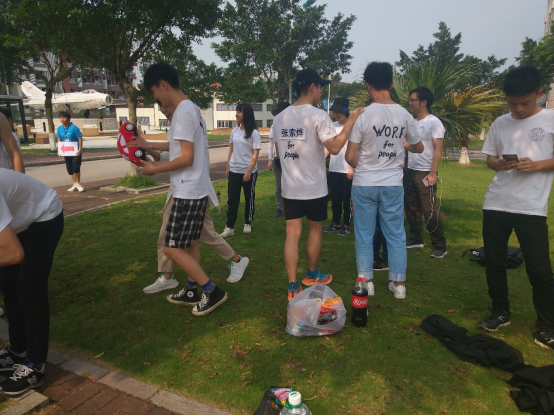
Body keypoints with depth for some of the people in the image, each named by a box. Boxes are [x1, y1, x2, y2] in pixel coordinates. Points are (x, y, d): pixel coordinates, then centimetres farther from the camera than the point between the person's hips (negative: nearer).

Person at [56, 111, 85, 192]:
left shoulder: (74, 127, -13)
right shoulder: (60, 128, 4)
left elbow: (80, 139, -13)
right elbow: (59, 140, 12)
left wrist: (80, 150, -21)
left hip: (75, 152, -6)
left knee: (76, 168, -9)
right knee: (70, 169, 10)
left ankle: (78, 184, 8)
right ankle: (75, 184, 22)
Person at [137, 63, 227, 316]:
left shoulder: (183, 112, -17)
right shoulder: (191, 109, 14)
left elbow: (187, 158, -21)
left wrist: (155, 169, -10)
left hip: (188, 193, -10)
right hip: (197, 190, 10)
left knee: (172, 248, -3)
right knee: (190, 243, 17)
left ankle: (212, 291, 3)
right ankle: (192, 292, 29)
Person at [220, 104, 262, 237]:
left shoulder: (254, 133, -9)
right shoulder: (234, 131, 7)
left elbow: (255, 154, -11)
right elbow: (231, 149, 14)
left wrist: (249, 171, -16)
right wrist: (228, 167, 10)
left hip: (249, 172, -4)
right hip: (234, 171, 4)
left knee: (249, 198, 9)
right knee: (232, 199, 3)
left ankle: (248, 223, 26)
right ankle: (229, 227, 8)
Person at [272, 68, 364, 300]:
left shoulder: (279, 119, 7)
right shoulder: (318, 116, -13)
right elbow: (335, 147, -21)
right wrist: (351, 121, -11)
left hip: (290, 187, 5)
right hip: (314, 187, -4)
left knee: (292, 234, 5)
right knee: (315, 230, 16)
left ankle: (293, 287, 6)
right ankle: (312, 275, 33)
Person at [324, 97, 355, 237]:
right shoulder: (333, 126, 8)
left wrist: (352, 168, -13)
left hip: (347, 170, -6)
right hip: (333, 169, 6)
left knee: (347, 199, 5)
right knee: (335, 198, 13)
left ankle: (346, 225, 15)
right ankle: (336, 223, 25)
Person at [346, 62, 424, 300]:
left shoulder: (363, 115, -12)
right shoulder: (405, 116, -2)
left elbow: (350, 157, -11)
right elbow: (418, 148, 13)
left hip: (364, 184, -3)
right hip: (393, 184, 3)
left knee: (364, 235, 9)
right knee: (396, 235, 12)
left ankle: (366, 282, 17)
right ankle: (398, 283, 20)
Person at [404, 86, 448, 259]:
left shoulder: (434, 122, -7)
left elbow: (438, 150, -11)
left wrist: (433, 173, -18)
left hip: (425, 173, -7)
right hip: (409, 172, 7)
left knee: (430, 212, -4)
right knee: (411, 209, 13)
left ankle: (440, 246, 8)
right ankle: (416, 239, 27)